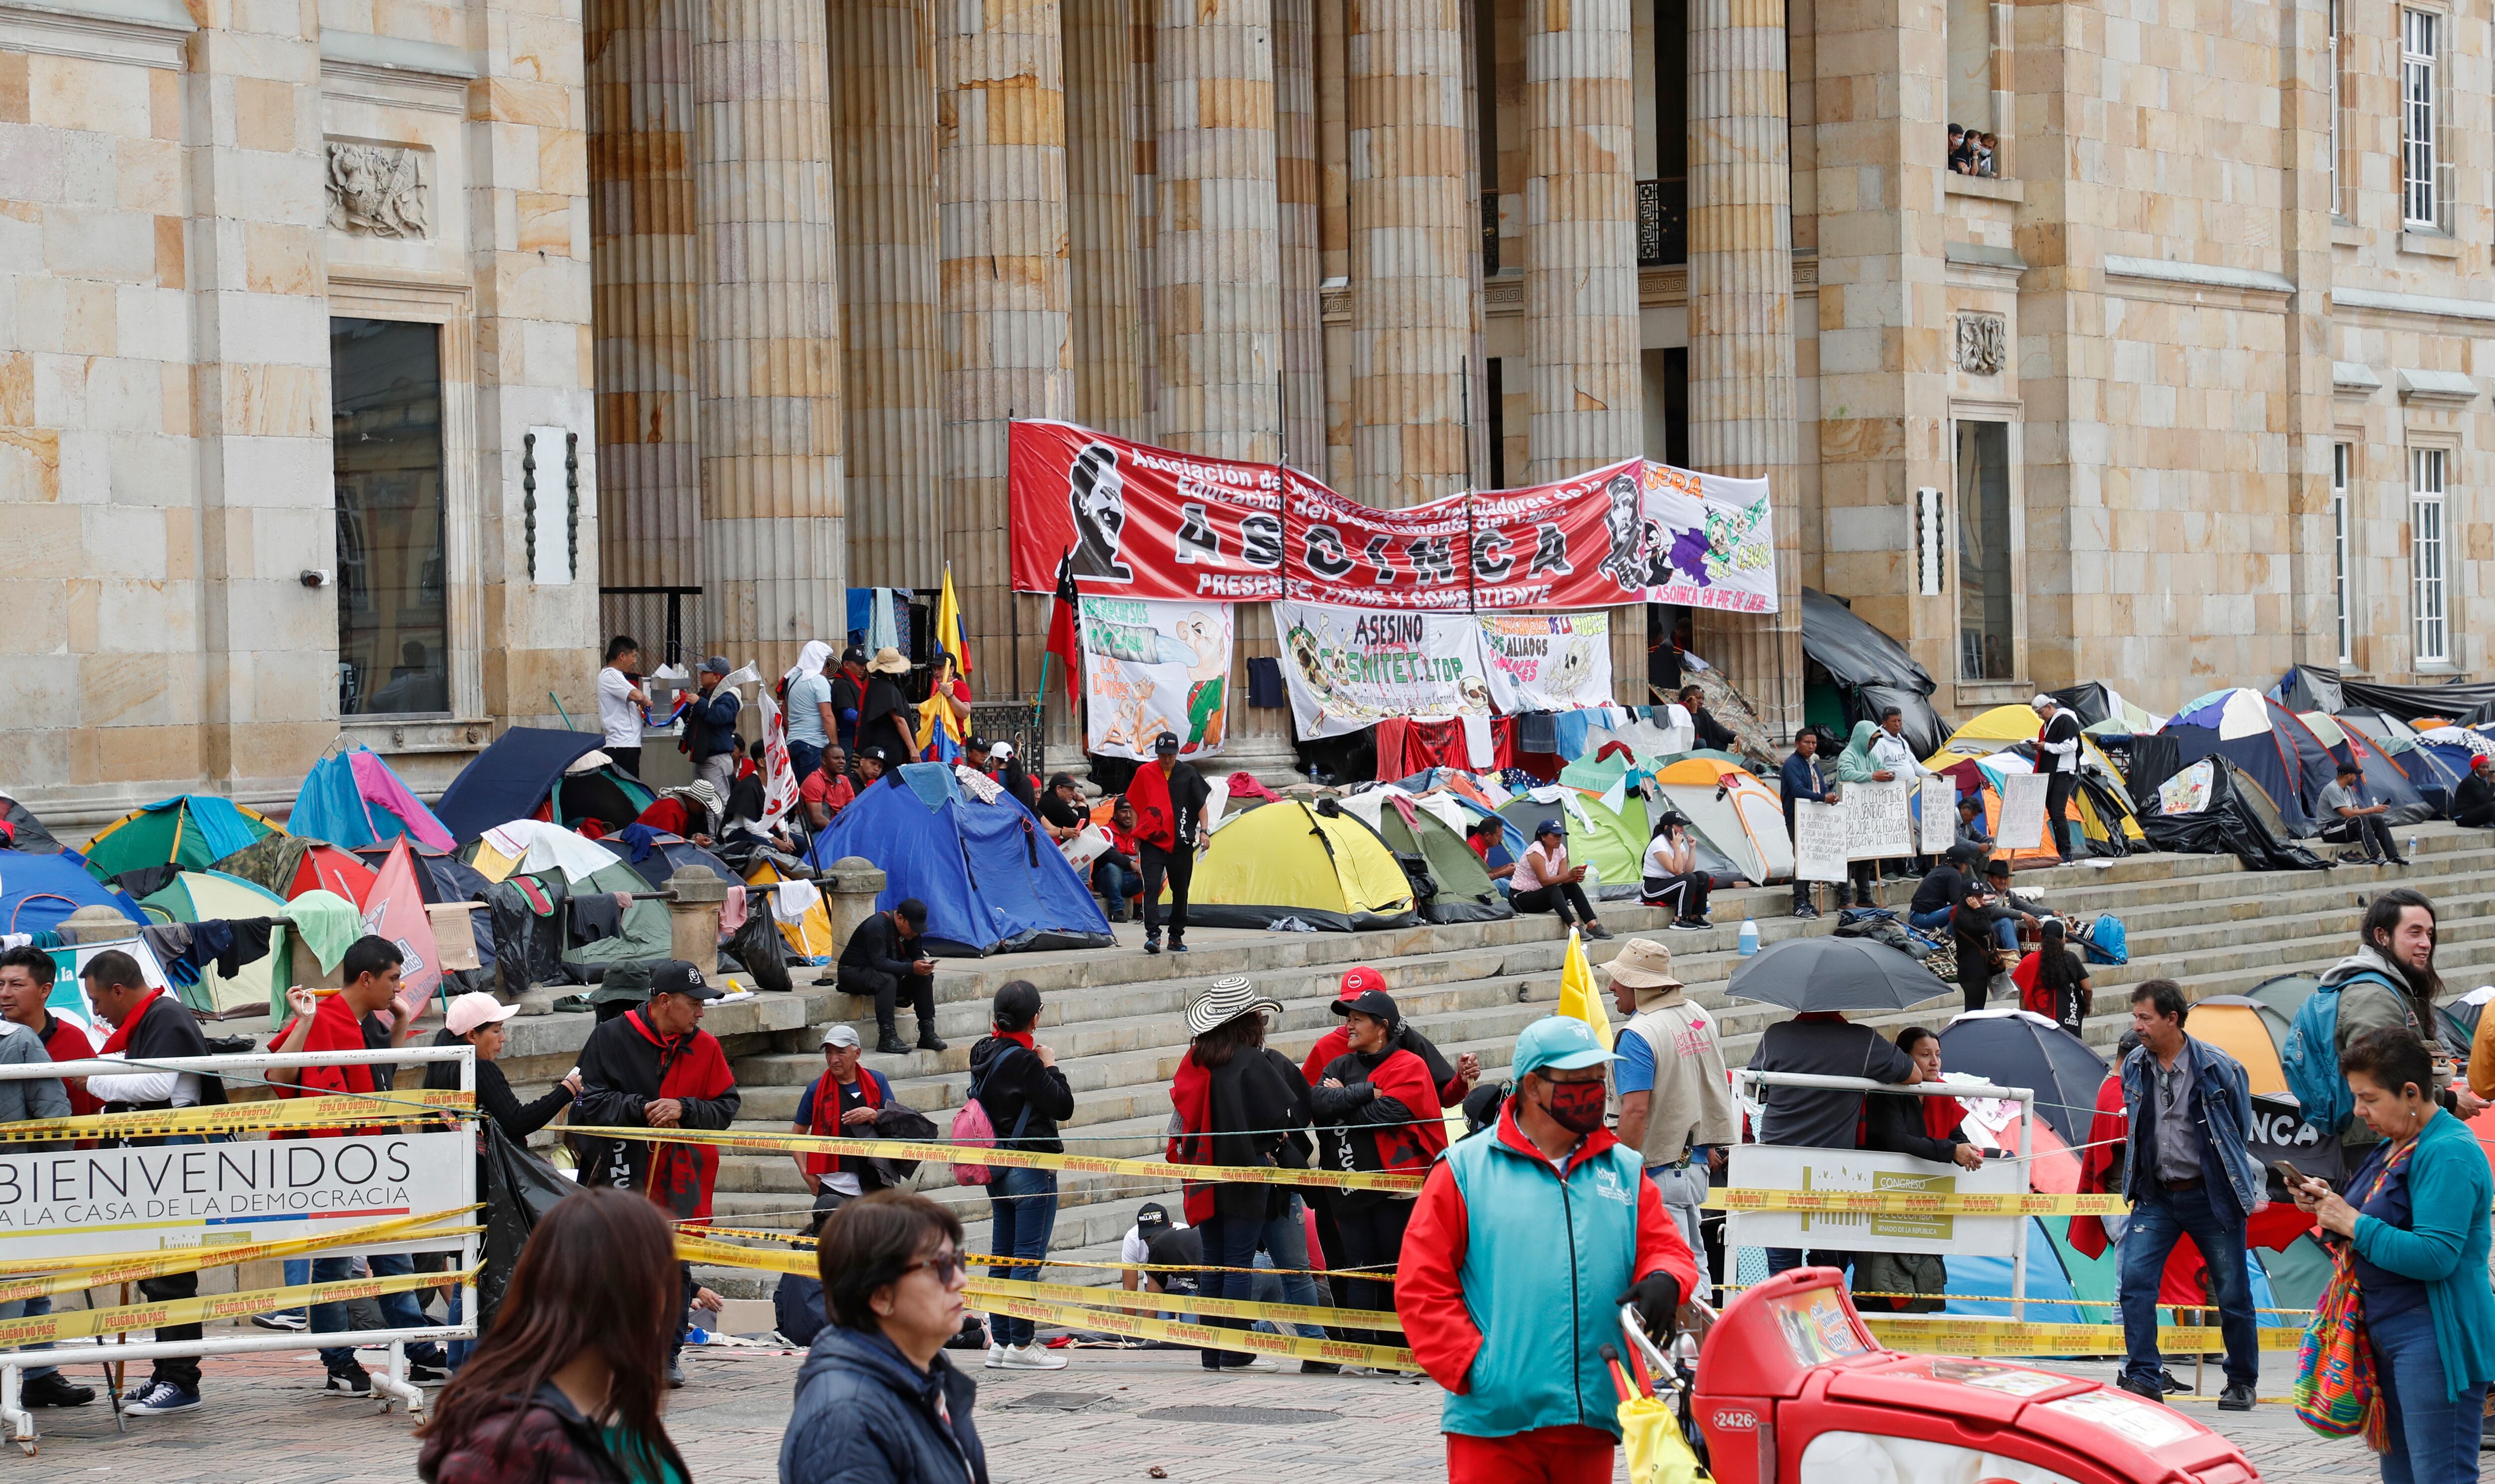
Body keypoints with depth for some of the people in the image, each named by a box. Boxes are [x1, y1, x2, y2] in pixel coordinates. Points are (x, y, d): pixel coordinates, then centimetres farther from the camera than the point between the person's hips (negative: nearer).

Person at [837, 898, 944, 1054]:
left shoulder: (911, 927, -1)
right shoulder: (877, 926, -27)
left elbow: (917, 955, 5)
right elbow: (879, 963, -35)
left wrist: (924, 965, -20)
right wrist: (912, 968, -40)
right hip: (853, 972, -8)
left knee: (924, 977, -11)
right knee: (887, 980, -37)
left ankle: (927, 1033, -10)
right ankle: (887, 1037, -40)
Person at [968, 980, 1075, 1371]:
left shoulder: (983, 1054, 3)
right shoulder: (1024, 1061, -18)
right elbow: (1063, 1107, -15)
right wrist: (1051, 1066, -2)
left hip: (997, 1171, 8)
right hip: (1031, 1169, -8)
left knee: (1002, 1257, 11)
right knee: (1029, 1258, -4)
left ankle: (1001, 1343, 14)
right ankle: (1021, 1345, -5)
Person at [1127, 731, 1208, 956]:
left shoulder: (1188, 774, 3)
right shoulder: (1144, 773, 2)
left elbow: (1201, 804, 8)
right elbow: (1134, 805, 10)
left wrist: (1203, 830, -3)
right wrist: (1136, 834, 6)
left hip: (1181, 844, 1)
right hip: (1152, 842, -1)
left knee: (1180, 891, 8)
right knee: (1152, 888, -15)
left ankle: (1177, 936, 19)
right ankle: (1153, 935, -20)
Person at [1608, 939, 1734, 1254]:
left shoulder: (1637, 1036, -19)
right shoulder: (1700, 1016, 8)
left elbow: (1636, 1111, -26)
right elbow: (1718, 1084, 18)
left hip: (1659, 1171, -9)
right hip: (1700, 1164, 9)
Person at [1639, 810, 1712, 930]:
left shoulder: (1679, 843, 9)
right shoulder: (1658, 844, -20)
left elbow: (1688, 870, 3)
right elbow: (1676, 871, -25)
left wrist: (1692, 848, -4)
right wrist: (1676, 847, -24)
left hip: (1668, 885, 9)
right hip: (1653, 888, -9)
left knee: (1703, 877, -4)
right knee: (1689, 879, -28)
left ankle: (1695, 917, 0)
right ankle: (1679, 920, -26)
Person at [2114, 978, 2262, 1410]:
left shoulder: (2218, 1068, -12)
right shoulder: (2134, 1068, 2)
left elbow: (2240, 1130, 3)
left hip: (2210, 1196, -4)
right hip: (2156, 1196, 4)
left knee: (2232, 1292, 4)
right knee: (2135, 1278, -13)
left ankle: (2242, 1383, 19)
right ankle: (2144, 1378, -10)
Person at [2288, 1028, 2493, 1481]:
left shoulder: (2448, 1154, -17)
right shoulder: (2392, 1148, 15)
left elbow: (2434, 1256, -25)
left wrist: (2353, 1223, -17)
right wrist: (2330, 1205, 7)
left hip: (2435, 1343, -11)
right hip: (2389, 1337, 11)